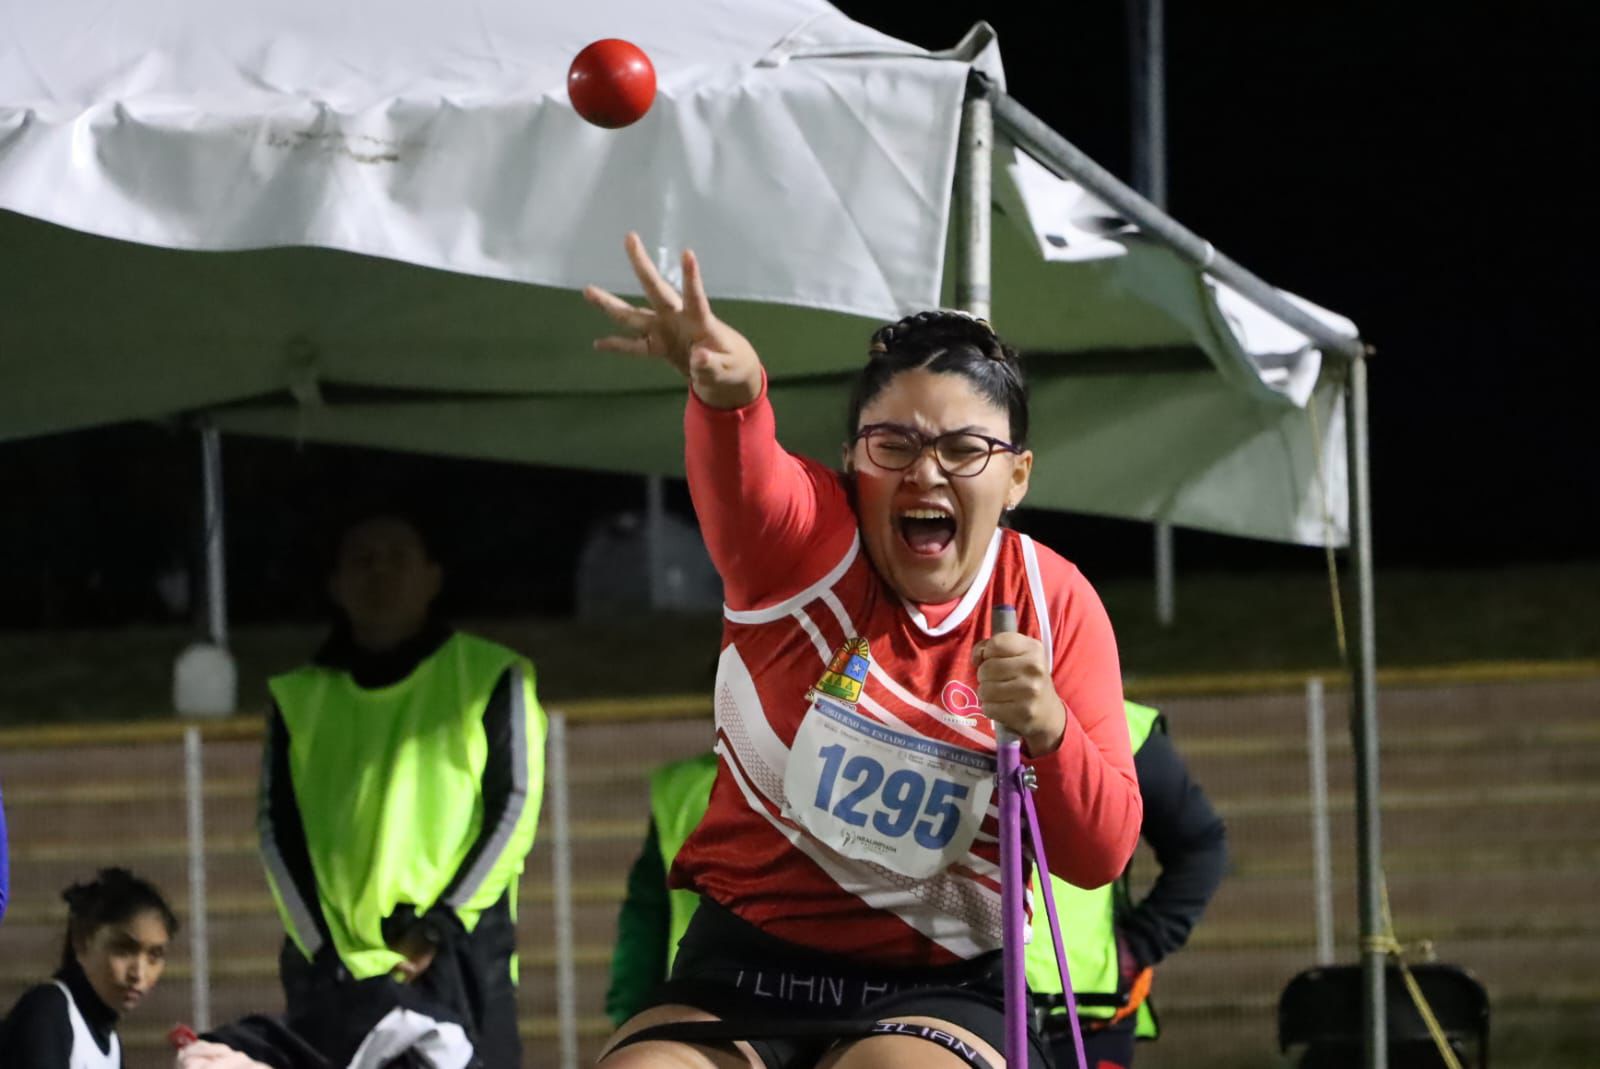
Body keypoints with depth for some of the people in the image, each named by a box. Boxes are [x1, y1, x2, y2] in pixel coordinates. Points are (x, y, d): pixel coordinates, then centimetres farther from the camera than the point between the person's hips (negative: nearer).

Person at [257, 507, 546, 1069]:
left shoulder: (489, 677, 8)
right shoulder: (298, 698, 15)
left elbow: (514, 811, 1)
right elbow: (278, 834, 8)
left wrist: (439, 928, -9)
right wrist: (333, 954, -5)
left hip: (457, 963, -2)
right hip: (331, 968, 2)